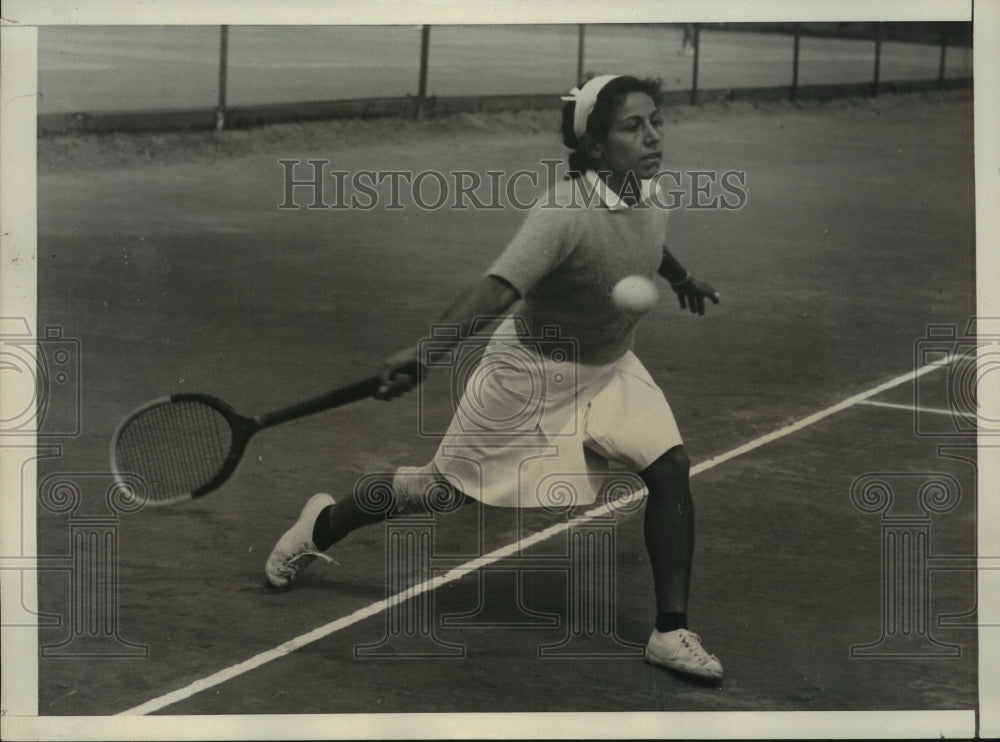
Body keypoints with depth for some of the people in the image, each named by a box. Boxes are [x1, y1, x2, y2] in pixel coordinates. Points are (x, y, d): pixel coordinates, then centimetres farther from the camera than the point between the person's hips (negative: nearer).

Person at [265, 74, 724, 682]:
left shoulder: (647, 196, -9)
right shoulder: (565, 215, -34)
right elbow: (497, 289, -46)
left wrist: (680, 278, 31)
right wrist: (428, 351, -58)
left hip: (609, 368, 6)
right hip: (532, 372, -6)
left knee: (670, 467, -13)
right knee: (448, 488, 7)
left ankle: (672, 632, -5)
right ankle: (325, 524, 35)